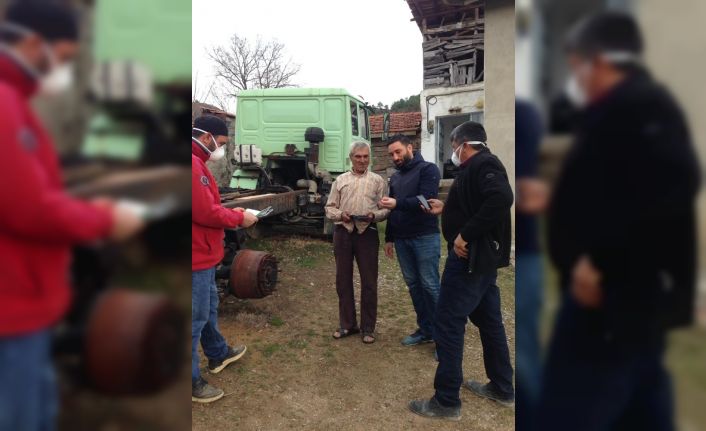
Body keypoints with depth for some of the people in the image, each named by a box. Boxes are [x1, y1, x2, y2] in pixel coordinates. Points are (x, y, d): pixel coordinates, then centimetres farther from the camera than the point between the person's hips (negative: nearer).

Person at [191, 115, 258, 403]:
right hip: (197, 253, -11)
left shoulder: (197, 162, 13)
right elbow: (205, 212, -26)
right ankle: (192, 381, 15)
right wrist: (239, 218, -13)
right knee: (196, 317, 1)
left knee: (209, 306, 24)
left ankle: (218, 355, 43)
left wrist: (232, 213, 4)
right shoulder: (193, 164, -22)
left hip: (202, 252, 11)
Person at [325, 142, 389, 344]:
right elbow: (329, 208, 9)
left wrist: (374, 215, -17)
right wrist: (340, 214, -11)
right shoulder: (340, 180, 11)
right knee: (343, 280, 9)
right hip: (343, 232, 2)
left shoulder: (377, 180, 6)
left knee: (369, 282, 3)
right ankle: (347, 324, 23)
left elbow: (386, 209, 3)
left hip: (367, 233, -2)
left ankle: (368, 327, 16)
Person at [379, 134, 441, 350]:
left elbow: (426, 199, -19)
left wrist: (398, 203, -29)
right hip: (401, 239, 7)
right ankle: (425, 329, 21)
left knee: (430, 285, -5)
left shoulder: (427, 169, -5)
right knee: (413, 284, 10)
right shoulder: (394, 177, 17)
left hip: (425, 237, -7)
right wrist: (389, 238, 19)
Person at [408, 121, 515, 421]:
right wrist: (445, 209, 22)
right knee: (489, 321, 17)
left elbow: (501, 198, -32)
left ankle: (446, 402, 5)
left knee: (448, 325, -4)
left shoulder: (482, 164, -15)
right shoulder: (480, 166, 16)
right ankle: (502, 389, 31)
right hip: (482, 257, 11)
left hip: (471, 257, -11)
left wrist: (465, 235, -29)